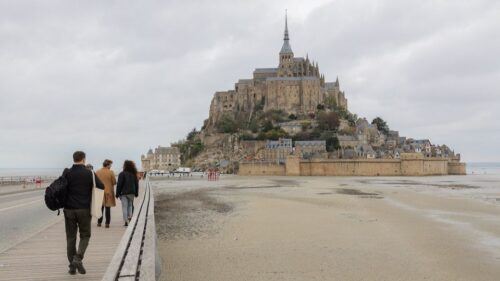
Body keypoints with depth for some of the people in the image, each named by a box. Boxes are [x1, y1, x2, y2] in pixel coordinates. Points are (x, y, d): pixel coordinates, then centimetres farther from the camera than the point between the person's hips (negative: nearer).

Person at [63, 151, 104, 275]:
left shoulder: (67, 173, -3)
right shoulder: (89, 173, -6)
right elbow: (101, 186, -1)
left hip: (69, 209, 2)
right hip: (84, 209, -1)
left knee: (70, 237, 10)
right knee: (85, 235, 12)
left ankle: (72, 265, 11)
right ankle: (78, 258, -8)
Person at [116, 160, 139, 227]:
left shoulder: (122, 174, -10)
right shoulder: (134, 174, 6)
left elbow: (119, 184, -10)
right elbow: (136, 184, 11)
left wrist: (117, 194, -5)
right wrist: (136, 193, 17)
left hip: (123, 193, -4)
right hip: (131, 193, 4)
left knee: (124, 207, 0)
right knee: (130, 205, 19)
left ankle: (126, 221, -3)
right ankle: (130, 216, 4)